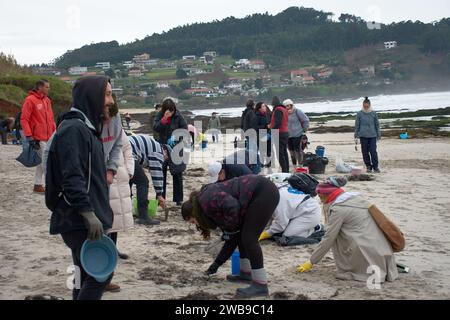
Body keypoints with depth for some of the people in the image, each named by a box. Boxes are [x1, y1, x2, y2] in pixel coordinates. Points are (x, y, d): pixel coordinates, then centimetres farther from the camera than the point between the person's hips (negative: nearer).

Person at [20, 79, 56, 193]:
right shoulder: (30, 100, -10)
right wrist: (29, 136, -16)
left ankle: (38, 185, 19)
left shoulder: (47, 100, 14)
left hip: (48, 137, 8)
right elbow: (24, 119, -12)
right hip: (38, 139, -8)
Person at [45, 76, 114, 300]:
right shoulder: (73, 129, -15)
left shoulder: (87, 127, 17)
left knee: (88, 277, 12)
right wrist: (88, 212, -28)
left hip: (88, 219, 10)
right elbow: (72, 178, -24)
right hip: (80, 221, -10)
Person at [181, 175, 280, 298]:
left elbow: (232, 207, -24)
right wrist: (217, 263, 29)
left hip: (264, 192, -10)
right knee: (240, 235, 18)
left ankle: (260, 286, -7)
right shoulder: (213, 211, 19)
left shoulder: (206, 200, -8)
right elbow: (232, 238, 24)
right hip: (260, 195, 10)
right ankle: (246, 273, 30)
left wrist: (230, 226, -5)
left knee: (249, 238, -9)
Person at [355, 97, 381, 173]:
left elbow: (377, 124, 10)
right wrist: (356, 135, 7)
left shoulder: (373, 113, 3)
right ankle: (368, 166, 15)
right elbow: (357, 125, 7)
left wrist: (379, 135, 10)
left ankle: (375, 167, 2)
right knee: (365, 152, 4)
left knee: (373, 151, -8)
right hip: (363, 135, 0)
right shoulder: (360, 114, 1)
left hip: (372, 135, 0)